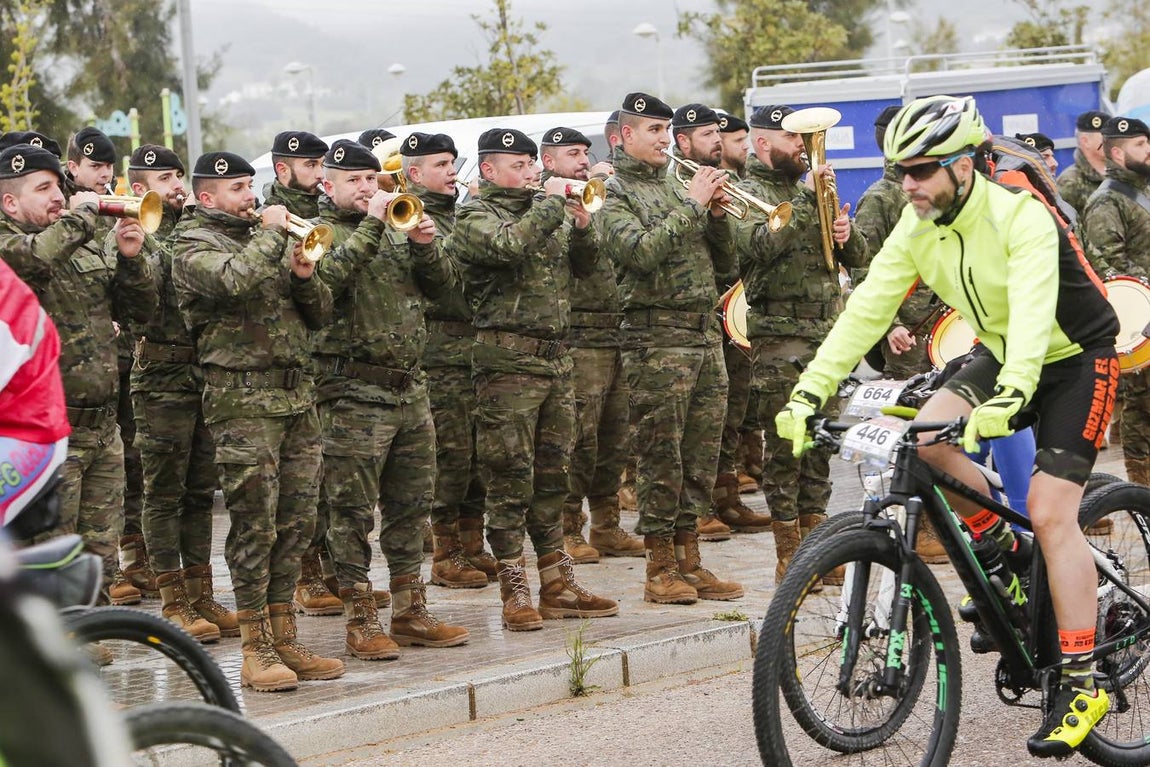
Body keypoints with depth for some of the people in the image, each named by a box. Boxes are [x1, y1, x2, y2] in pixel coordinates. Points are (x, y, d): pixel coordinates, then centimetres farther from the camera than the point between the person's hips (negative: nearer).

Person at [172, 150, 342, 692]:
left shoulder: (265, 237, 20)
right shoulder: (193, 246, -2)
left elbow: (320, 316, 18)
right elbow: (237, 281, -25)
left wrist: (305, 277, -2)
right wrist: (271, 232, -13)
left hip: (297, 397, 7)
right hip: (243, 400, -7)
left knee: (295, 524, 7)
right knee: (254, 526, -7)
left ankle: (284, 641, 14)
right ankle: (256, 651, -3)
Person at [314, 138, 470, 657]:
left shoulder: (395, 229, 17)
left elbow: (443, 284, 12)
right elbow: (327, 276, -24)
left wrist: (425, 245, -6)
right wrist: (371, 225, -22)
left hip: (410, 389, 7)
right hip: (355, 394, -7)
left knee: (411, 505, 12)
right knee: (354, 512, -3)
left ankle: (410, 612, 20)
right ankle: (360, 622, 2)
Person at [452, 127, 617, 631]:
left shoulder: (543, 209, 18)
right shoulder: (476, 216, -4)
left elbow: (584, 266, 17)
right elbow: (513, 245, -25)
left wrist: (582, 225, -1)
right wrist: (554, 202, -15)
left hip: (555, 357, 7)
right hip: (508, 360, -7)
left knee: (552, 475, 11)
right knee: (510, 480, -5)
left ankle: (557, 586, 16)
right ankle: (514, 593, -1)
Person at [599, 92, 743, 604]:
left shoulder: (675, 187, 19)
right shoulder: (615, 193, -1)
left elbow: (725, 264, 17)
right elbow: (642, 252, -19)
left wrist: (717, 215, 0)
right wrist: (692, 207, -15)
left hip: (706, 332, 7)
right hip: (657, 338, -7)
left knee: (702, 453, 7)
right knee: (660, 455, -5)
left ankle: (689, 560, 13)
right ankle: (660, 568, 1)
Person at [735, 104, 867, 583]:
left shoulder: (808, 191, 19)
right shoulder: (747, 195, -1)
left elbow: (858, 258, 19)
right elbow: (760, 244, -22)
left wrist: (847, 233, -3)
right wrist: (807, 204, -21)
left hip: (828, 331, 7)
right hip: (780, 335, -7)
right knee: (785, 442, -6)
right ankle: (789, 556, -2)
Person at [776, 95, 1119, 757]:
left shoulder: (1022, 218, -28)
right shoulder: (919, 230, -8)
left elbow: (1033, 314, -42)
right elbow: (867, 309, -12)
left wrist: (1007, 398, -58)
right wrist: (810, 391, -23)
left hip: (1076, 361, -6)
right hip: (1002, 358, 6)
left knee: (1051, 512, -18)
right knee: (927, 435, -20)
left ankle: (1082, 684, -11)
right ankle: (1003, 549, 6)